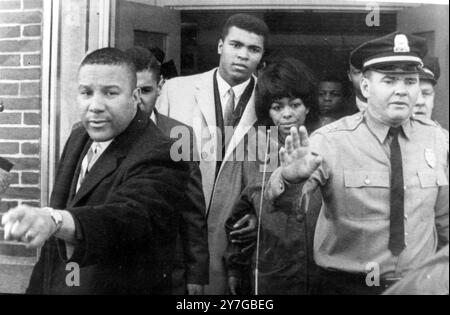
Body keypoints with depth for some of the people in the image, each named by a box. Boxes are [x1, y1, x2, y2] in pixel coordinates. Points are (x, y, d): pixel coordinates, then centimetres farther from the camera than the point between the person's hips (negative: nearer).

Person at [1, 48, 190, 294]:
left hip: (124, 288, -6)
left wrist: (53, 220, -56)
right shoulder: (78, 138, 0)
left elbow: (129, 217, -42)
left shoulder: (160, 157, -23)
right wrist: (36, 287, 8)